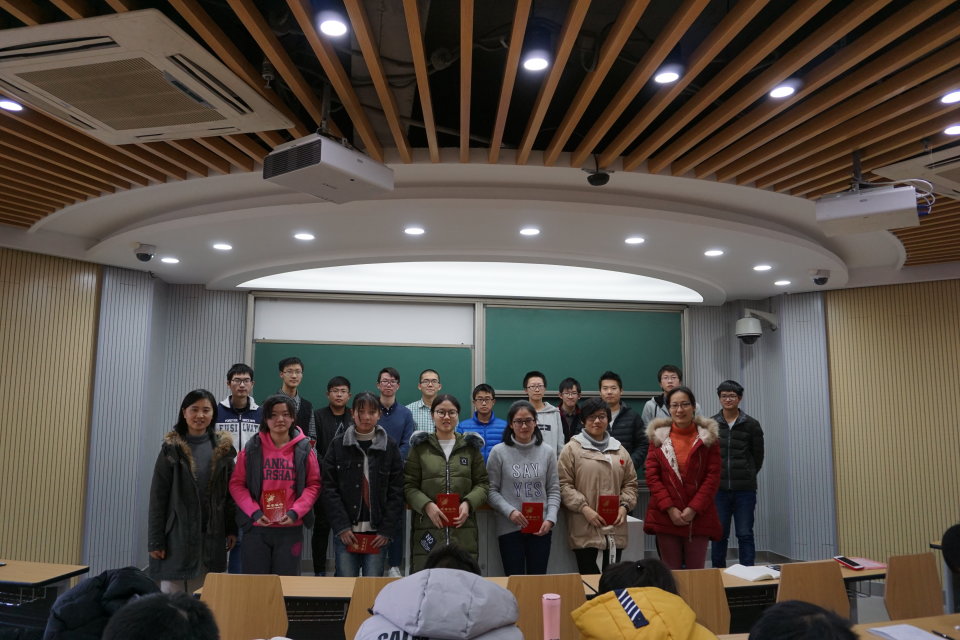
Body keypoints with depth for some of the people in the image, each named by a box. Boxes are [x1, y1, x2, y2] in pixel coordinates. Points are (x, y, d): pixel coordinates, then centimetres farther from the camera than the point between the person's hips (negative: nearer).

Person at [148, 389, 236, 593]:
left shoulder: (223, 448, 4)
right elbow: (158, 497, -2)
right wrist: (155, 540, -5)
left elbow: (231, 493, 7)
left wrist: (232, 529, 3)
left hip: (212, 537, 2)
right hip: (178, 535, -2)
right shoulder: (172, 448, -2)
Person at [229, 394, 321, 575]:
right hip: (257, 528, 0)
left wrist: (295, 512, -11)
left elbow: (314, 485, 2)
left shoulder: (304, 449, 0)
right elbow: (236, 484, 3)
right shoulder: (252, 448, 0)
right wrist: (254, 512, -10)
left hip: (291, 528, 0)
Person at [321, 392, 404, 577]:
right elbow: (329, 488, -1)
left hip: (377, 532, 0)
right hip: (345, 531, 0)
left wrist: (388, 529, -6)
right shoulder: (338, 444, 3)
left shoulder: (390, 446, 4)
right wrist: (341, 526, -9)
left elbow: (396, 492, 2)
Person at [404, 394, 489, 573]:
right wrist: (427, 505, -13)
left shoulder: (471, 446, 11)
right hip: (428, 532, -1)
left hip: (463, 532, 1)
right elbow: (408, 486, 4)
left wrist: (469, 503, -7)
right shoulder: (420, 446, 7)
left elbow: (483, 483, 11)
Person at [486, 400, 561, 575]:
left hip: (541, 528, 2)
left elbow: (554, 490, 6)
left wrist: (551, 518, -6)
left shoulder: (547, 452, 4)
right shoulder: (499, 452, -4)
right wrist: (510, 511, -16)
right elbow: (491, 490, -3)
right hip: (509, 528, -2)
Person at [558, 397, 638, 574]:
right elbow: (564, 484, -6)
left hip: (614, 528, 4)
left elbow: (630, 483, 16)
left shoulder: (619, 450, 14)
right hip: (584, 528, -4)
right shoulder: (572, 448, -1)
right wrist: (584, 508, -14)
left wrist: (624, 506, -1)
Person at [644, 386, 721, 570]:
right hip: (666, 516, 1)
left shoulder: (707, 436, 4)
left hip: (698, 516, 0)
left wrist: (693, 509, -10)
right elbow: (652, 476, 1)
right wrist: (669, 508, -9)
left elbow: (713, 476, -1)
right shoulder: (658, 436, 5)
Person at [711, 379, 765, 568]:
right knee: (719, 535, 7)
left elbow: (758, 456, 10)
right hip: (718, 489, 1)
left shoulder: (751, 425, 0)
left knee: (745, 535, 4)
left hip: (745, 489, -1)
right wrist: (716, 477, 10)